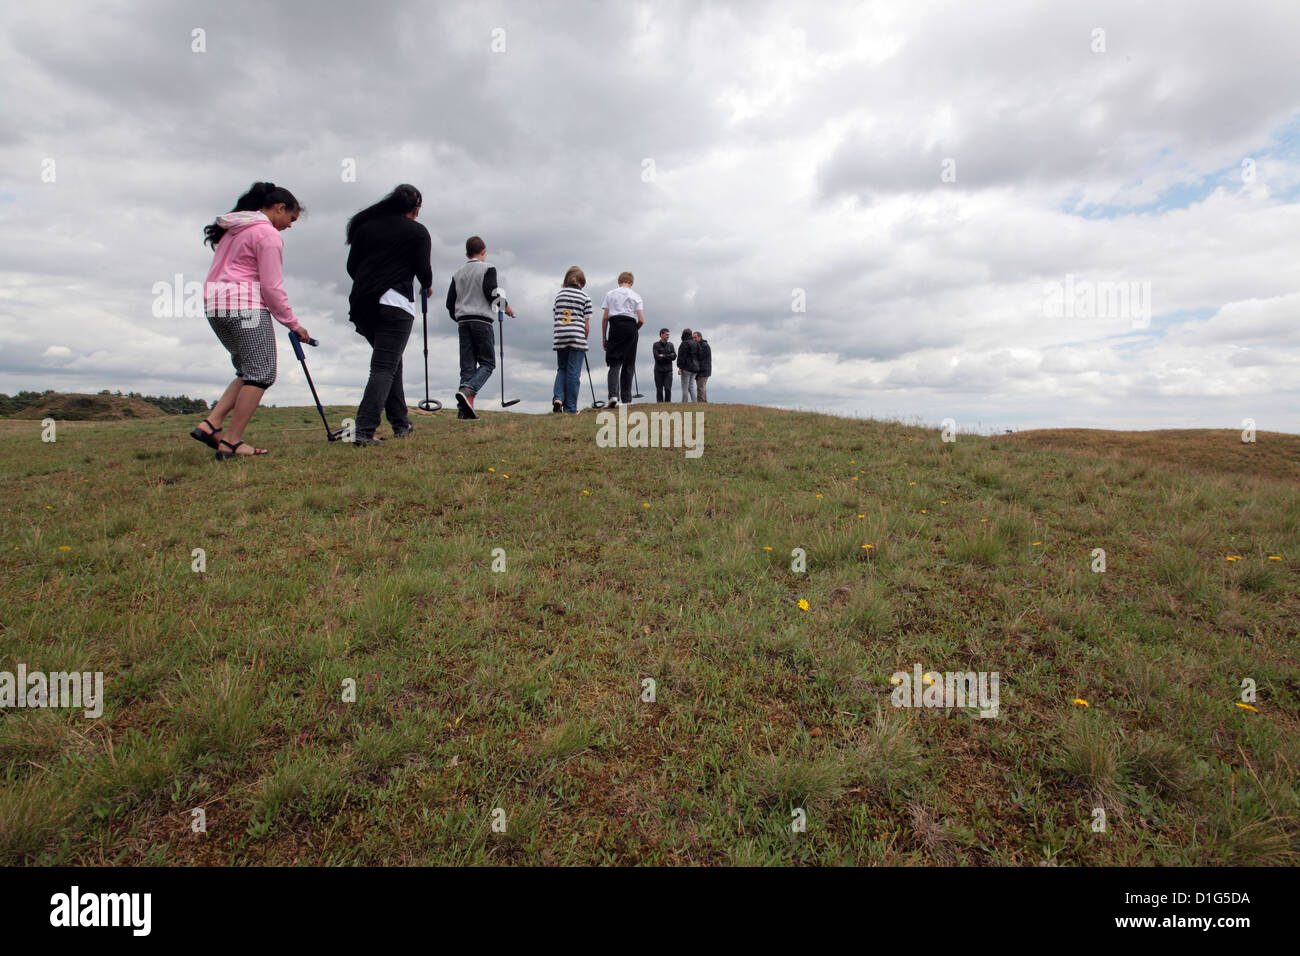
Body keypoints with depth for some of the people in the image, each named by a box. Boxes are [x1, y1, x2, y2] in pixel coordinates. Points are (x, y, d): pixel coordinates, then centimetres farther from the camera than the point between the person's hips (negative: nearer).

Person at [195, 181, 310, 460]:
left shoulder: (232, 228, 23)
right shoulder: (268, 233, -7)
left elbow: (226, 271, 21)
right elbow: (272, 287, -12)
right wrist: (293, 324, -5)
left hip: (214, 305, 10)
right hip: (245, 306, -10)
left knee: (250, 373, 13)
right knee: (260, 374, -7)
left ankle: (210, 424, 3)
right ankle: (231, 442, -10)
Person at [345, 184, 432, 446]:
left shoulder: (365, 226, 16)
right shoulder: (417, 232, 3)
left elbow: (351, 266, 14)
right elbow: (423, 270, -4)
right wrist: (427, 286, 17)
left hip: (361, 303, 6)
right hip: (395, 305, -6)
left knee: (390, 363, 18)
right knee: (384, 367, -8)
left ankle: (400, 424, 22)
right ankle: (364, 430, -17)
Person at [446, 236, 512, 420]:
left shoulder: (458, 273, 17)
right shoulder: (488, 269, 2)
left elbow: (450, 302, 15)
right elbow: (491, 293, -11)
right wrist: (505, 305, 5)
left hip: (463, 322, 5)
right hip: (481, 320, -5)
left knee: (467, 364, 3)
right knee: (487, 362, 0)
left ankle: (464, 409, -6)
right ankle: (468, 391, -27)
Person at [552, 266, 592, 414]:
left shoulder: (559, 294, 11)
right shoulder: (585, 297, 2)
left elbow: (555, 316, 13)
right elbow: (586, 325, 0)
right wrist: (584, 340, 12)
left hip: (559, 337, 3)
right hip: (577, 337, -3)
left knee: (561, 369, 17)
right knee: (573, 373, 1)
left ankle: (558, 398, -2)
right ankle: (570, 408, 4)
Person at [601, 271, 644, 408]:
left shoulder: (610, 294, 11)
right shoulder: (636, 296, 11)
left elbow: (605, 317, 4)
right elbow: (641, 320, 2)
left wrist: (604, 338, 8)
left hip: (615, 327, 0)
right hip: (631, 327, 0)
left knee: (614, 363, -2)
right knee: (628, 365, 6)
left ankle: (613, 395, -22)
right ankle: (626, 399, 6)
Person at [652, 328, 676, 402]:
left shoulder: (670, 345, 10)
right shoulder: (656, 345, 1)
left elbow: (674, 357, -1)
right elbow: (657, 357, -12)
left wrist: (663, 356, -9)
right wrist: (669, 356, -9)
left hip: (668, 370, 2)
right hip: (658, 371, -1)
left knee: (668, 389, -7)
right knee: (659, 390, 1)